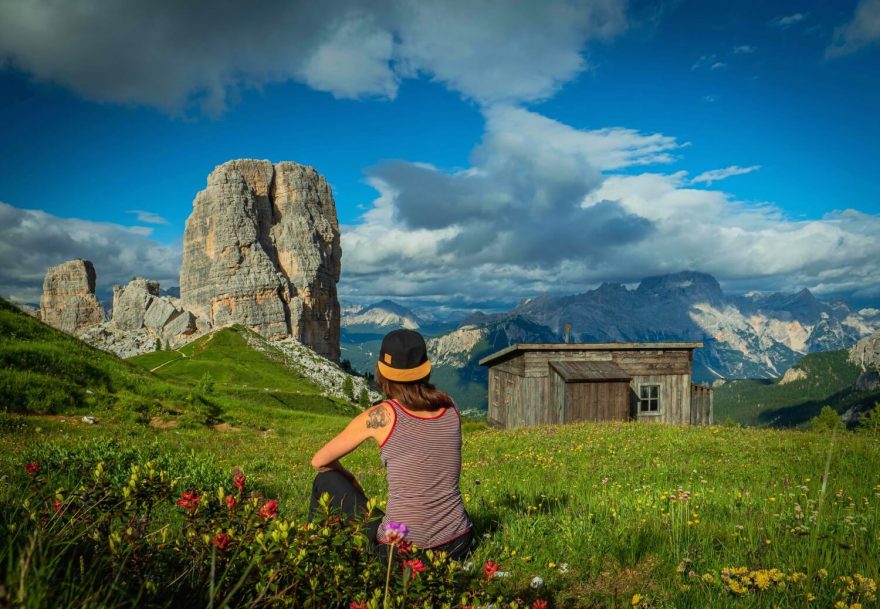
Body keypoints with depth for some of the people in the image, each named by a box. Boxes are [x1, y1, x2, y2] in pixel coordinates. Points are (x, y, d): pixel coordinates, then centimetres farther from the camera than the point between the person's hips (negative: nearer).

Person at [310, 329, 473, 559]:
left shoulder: (380, 416, -11)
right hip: (456, 547, 5)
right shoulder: (450, 408, 1)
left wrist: (350, 482, 21)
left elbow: (319, 462, 4)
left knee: (325, 482, 18)